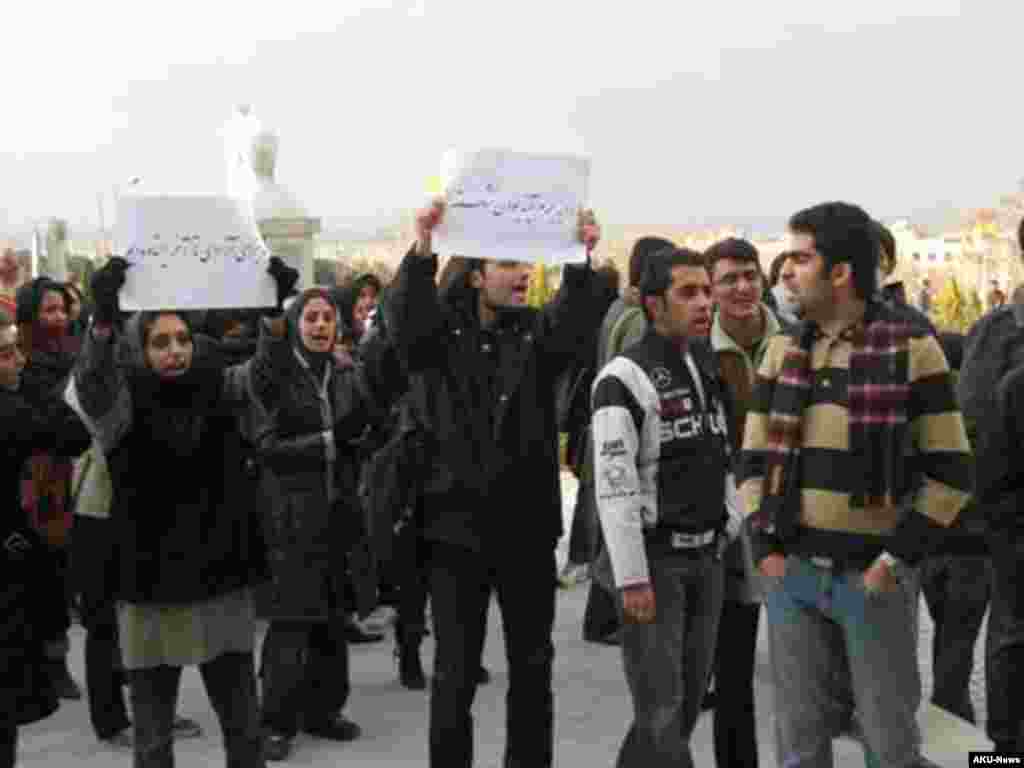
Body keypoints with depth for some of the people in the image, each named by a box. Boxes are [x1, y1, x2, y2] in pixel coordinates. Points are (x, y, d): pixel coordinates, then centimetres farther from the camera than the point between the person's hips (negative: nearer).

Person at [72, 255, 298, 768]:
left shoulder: (221, 391, 2)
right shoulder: (122, 403, -5)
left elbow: (267, 376, -15)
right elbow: (90, 384, -25)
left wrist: (275, 313, -34)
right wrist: (103, 319, -44)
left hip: (223, 586, 2)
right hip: (149, 594, -2)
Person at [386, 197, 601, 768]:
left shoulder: (537, 332, 3)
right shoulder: (438, 331, -1)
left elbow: (575, 321, -17)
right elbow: (403, 312, -22)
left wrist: (580, 262, -36)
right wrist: (423, 249, -40)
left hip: (529, 526, 2)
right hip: (459, 524, -2)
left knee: (533, 667, 13)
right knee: (456, 672, 5)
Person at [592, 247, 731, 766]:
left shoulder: (711, 368, 10)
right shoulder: (624, 378, -14)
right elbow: (613, 485, -18)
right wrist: (631, 576, -21)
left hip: (707, 554, 7)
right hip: (654, 556, -7)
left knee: (689, 700, 12)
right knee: (661, 708, -3)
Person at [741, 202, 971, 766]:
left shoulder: (912, 349, -6)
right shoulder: (783, 350, 8)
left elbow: (949, 471, -6)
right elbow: (754, 456, 11)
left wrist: (897, 559, -11)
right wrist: (764, 546, 0)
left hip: (872, 575, -4)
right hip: (790, 572, 4)